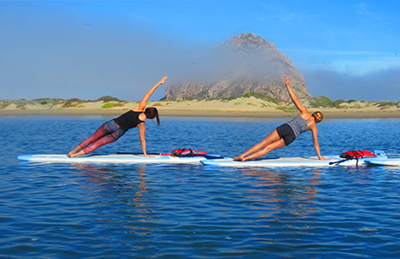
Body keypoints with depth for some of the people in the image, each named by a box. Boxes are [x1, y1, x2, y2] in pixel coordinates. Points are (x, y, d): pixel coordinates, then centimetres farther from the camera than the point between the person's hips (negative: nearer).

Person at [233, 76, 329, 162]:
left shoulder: (305, 112, 16)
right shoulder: (314, 127, 14)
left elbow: (295, 100, 8)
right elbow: (316, 143, 14)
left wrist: (288, 86, 10)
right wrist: (320, 157, 23)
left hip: (285, 127, 0)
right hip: (291, 136, 0)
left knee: (263, 144, 3)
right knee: (268, 148, 1)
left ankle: (242, 155, -7)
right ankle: (245, 158, -12)